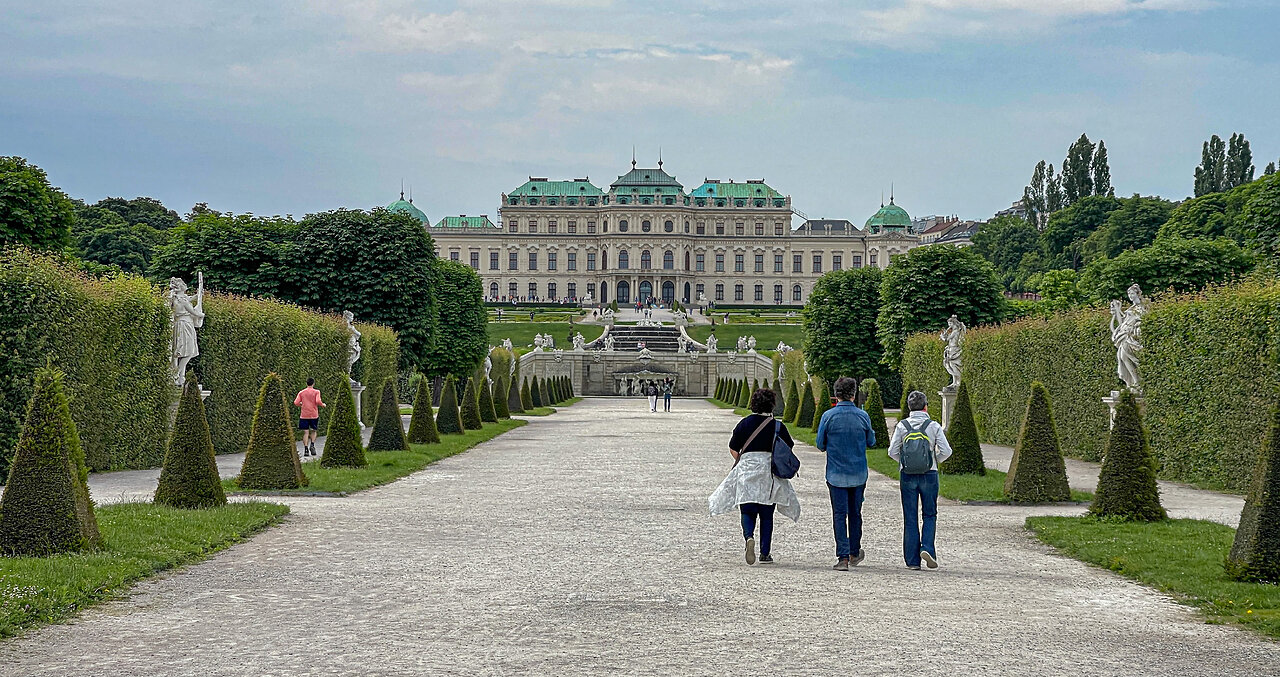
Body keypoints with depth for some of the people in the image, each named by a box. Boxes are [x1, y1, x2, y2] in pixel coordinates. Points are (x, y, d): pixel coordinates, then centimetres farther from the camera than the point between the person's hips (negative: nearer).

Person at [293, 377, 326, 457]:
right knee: (314, 430, 15)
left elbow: (296, 403, 0)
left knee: (306, 432, 1)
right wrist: (323, 405, 4)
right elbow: (318, 401, -15)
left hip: (304, 415, 1)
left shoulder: (301, 392, 5)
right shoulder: (316, 392, -1)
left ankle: (306, 449, -7)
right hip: (314, 414, -1)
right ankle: (312, 444, -7)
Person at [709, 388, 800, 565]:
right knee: (766, 514, 9)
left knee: (747, 511, 5)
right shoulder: (777, 426, -4)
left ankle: (749, 537, -24)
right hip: (769, 473, 0)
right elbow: (790, 447, 3)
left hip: (746, 471, 0)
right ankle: (765, 553, 8)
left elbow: (733, 449, 0)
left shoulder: (745, 423, -1)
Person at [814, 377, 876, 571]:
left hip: (836, 474, -2)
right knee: (855, 513, 15)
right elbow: (871, 441, 8)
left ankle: (843, 557, -6)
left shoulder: (828, 416, -9)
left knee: (839, 515, 1)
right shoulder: (863, 416, -5)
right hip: (859, 474, 2)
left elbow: (820, 444, -1)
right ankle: (854, 553, 28)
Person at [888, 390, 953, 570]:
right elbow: (946, 451, -7)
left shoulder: (902, 426, -2)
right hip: (929, 474, -1)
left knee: (910, 518, 6)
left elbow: (893, 452, -4)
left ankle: (912, 560, 6)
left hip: (907, 475, 1)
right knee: (929, 515, 14)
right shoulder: (933, 426, -4)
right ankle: (927, 548, -8)